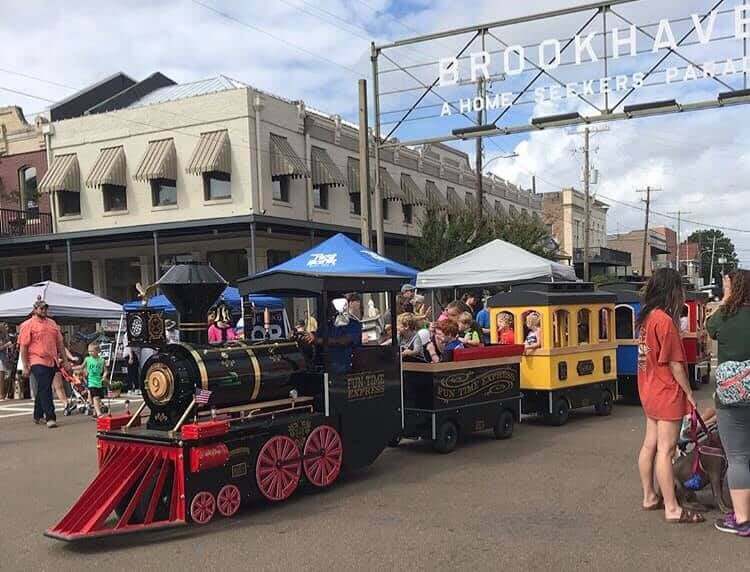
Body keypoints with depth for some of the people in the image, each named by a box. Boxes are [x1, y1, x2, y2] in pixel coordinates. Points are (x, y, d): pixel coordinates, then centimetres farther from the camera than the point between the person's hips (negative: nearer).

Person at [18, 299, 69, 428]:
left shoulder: (52, 323, 16)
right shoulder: (28, 325, -1)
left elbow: (59, 343, 20)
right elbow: (23, 346, -4)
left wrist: (65, 360, 15)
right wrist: (25, 366, -9)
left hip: (52, 362, 6)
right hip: (38, 362, -6)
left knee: (43, 390, 14)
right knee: (45, 390, -11)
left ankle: (38, 415, 27)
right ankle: (50, 418, -13)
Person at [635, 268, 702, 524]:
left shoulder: (647, 317, 7)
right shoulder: (665, 320, -19)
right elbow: (674, 363, -16)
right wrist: (689, 393, -8)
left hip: (649, 391, 9)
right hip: (668, 393, -9)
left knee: (650, 444, 15)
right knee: (666, 450, -4)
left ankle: (649, 497, 25)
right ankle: (672, 509, 2)